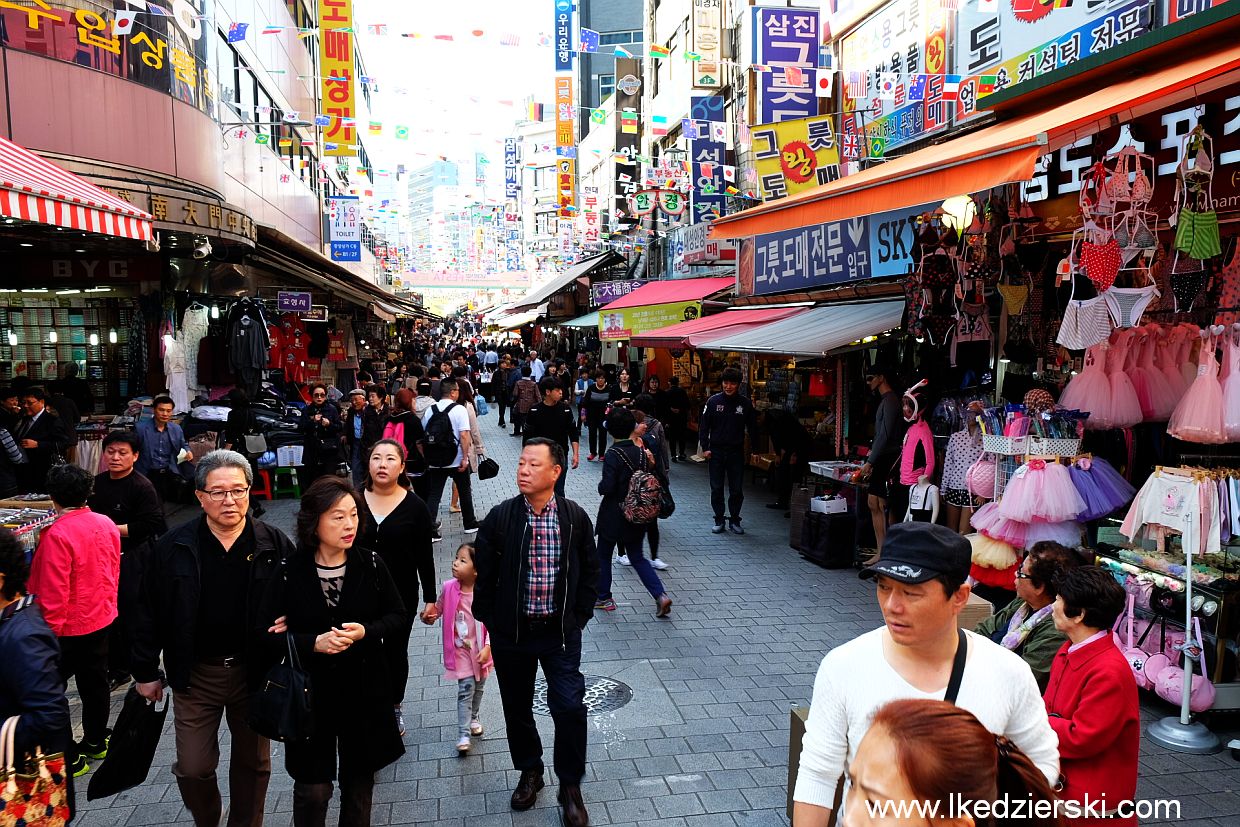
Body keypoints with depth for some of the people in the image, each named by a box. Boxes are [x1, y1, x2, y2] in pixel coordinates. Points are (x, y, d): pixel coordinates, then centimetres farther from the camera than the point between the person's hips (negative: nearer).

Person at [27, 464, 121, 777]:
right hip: (101, 619, 7)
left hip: (67, 627, -7)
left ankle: (68, 758, 13)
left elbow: (53, 592, -22)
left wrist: (48, 630, -11)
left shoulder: (57, 534, -24)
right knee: (94, 681, 20)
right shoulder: (107, 524, -3)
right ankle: (96, 742, 34)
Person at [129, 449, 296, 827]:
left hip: (254, 672, 0)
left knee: (253, 762, 15)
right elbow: (148, 612, 1)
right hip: (195, 675, 0)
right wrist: (146, 672, 4)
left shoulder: (275, 545, -9)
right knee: (193, 768, 7)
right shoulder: (172, 548, -8)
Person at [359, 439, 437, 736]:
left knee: (396, 652, 14)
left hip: (401, 595, -1)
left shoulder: (415, 506, -9)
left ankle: (396, 707, 35)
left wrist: (430, 598, -2)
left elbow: (425, 556, -3)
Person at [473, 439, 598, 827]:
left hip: (561, 632, -1)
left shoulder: (576, 517, -7)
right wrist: (489, 619, 0)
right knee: (517, 707, 15)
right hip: (511, 632, 1)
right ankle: (530, 772, 39)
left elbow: (589, 570, 4)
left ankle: (570, 786, 18)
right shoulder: (500, 517, -9)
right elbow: (484, 574, -1)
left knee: (570, 707, -4)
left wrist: (579, 617, 2)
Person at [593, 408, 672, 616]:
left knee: (603, 555, 15)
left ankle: (603, 598, 25)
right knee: (637, 557, 15)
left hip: (613, 516, -5)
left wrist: (600, 485, -1)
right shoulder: (641, 452, -1)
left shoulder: (613, 455, -18)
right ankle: (660, 595, 1)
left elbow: (607, 487, -22)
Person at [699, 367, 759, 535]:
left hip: (736, 452, 0)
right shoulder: (713, 401, -2)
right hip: (716, 452, 0)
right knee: (716, 489, 6)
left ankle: (734, 520, 19)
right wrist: (705, 447, -6)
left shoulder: (745, 403, -1)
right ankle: (719, 520, 18)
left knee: (737, 490, 4)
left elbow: (752, 427, 6)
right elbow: (703, 425, 1)